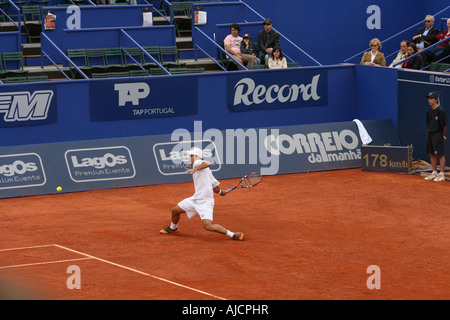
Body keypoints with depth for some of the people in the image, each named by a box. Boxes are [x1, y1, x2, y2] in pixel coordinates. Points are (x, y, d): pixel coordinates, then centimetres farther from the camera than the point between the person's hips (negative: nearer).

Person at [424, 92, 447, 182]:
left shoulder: (440, 111, -13)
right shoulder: (429, 111, 10)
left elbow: (444, 125, -9)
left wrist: (441, 134, 3)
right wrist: (430, 132, 13)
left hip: (438, 135, -8)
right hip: (430, 134, 8)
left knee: (440, 154, -4)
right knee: (432, 154, 12)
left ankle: (442, 174, -1)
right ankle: (434, 173, 21)